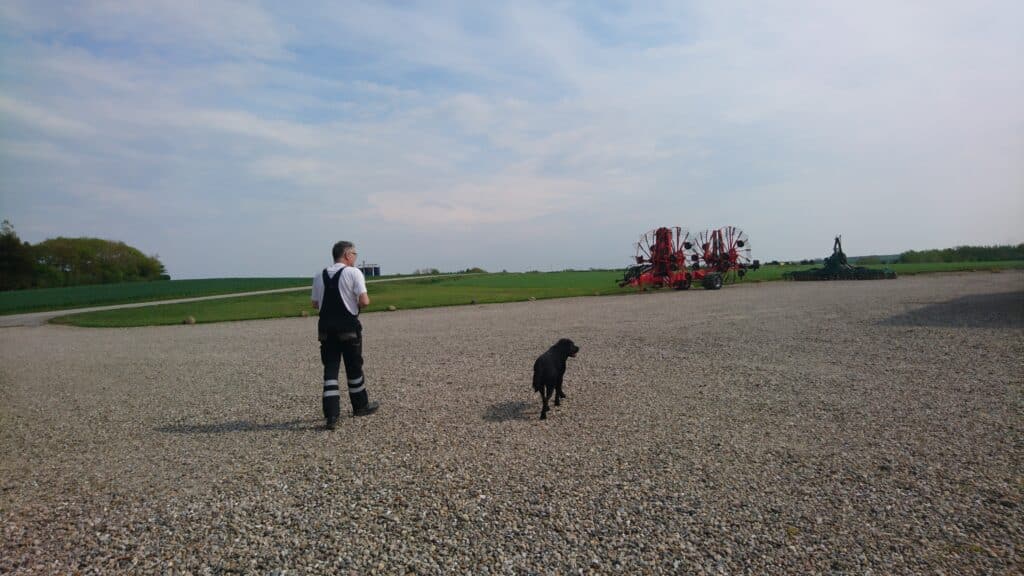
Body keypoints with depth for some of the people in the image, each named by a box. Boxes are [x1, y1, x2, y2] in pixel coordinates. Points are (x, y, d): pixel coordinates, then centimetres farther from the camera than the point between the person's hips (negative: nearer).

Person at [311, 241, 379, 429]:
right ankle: (360, 406, 28)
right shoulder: (353, 272, -9)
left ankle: (331, 414, 0)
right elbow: (364, 301, -17)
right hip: (348, 327, -4)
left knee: (330, 369, 5)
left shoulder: (320, 276, 7)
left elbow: (315, 304, 10)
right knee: (354, 368, 12)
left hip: (326, 328, 4)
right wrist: (361, 301, 5)